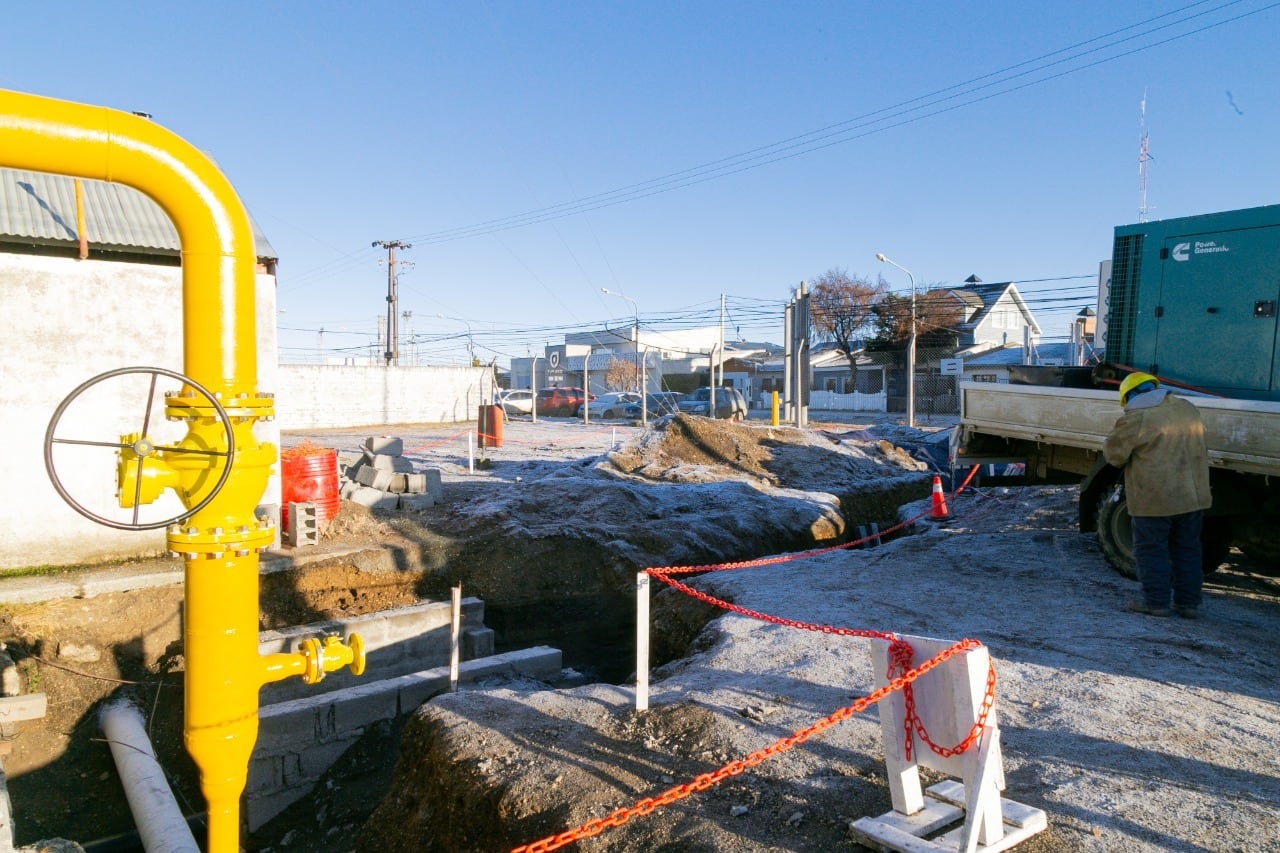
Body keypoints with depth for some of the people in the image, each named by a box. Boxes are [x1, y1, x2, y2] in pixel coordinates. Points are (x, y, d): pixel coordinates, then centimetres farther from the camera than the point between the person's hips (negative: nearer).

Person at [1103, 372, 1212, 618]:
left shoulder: (1135, 419, -14)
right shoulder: (1188, 409, 9)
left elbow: (1114, 453, -8)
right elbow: (1196, 445, 22)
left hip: (1154, 500, -7)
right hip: (1194, 496, 7)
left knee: (1151, 551, 5)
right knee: (1187, 551, 15)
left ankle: (1156, 602, 8)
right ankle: (1188, 602, 21)